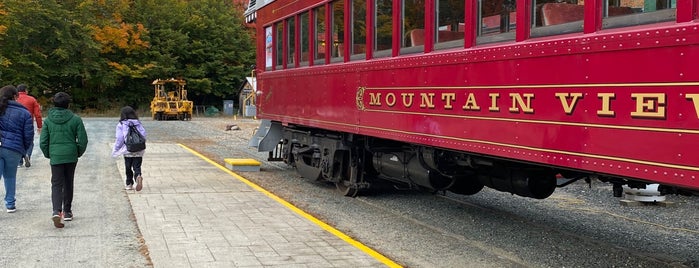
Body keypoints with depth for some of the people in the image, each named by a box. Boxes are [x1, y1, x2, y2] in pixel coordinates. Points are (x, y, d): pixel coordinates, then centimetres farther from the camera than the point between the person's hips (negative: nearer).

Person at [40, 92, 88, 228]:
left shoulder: (48, 120, -1)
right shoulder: (75, 119, -4)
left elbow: (43, 142, -1)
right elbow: (83, 140, -5)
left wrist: (48, 155, 15)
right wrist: (78, 153, 11)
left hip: (55, 157, 0)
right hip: (71, 156, 0)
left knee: (56, 184, 2)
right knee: (68, 184, 15)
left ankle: (56, 211, -20)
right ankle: (67, 212, 24)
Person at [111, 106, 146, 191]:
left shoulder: (121, 125, -6)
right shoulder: (138, 123, 2)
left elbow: (120, 139, -9)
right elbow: (143, 134, 0)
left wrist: (115, 150, 2)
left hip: (127, 150, -1)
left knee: (128, 168, 14)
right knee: (137, 166, 4)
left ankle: (129, 184, 20)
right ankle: (138, 176, -25)